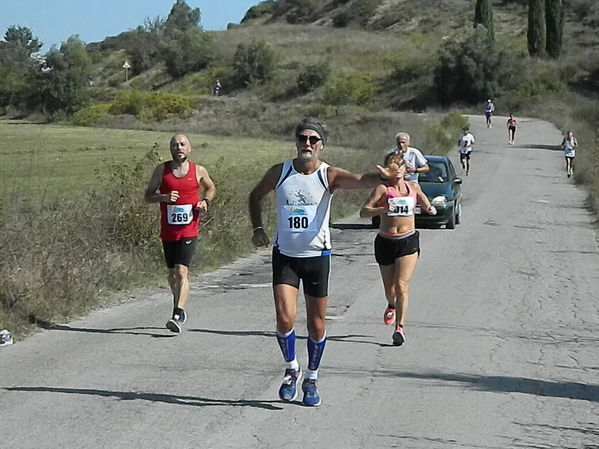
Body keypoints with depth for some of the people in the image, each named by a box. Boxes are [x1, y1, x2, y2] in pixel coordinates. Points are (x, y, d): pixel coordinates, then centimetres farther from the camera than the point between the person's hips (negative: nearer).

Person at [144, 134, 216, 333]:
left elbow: (211, 188, 21)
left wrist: (205, 202, 0)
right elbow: (147, 196, 5)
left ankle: (178, 316, -22)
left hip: (189, 231, -2)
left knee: (182, 271, -16)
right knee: (172, 272, 14)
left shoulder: (199, 171, 3)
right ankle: (179, 309, 35)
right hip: (168, 231, 3)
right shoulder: (161, 170, 2)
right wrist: (164, 197, -15)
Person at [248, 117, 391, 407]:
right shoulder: (279, 173, -1)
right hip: (285, 255, 1)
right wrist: (257, 228, 3)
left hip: (317, 256, -1)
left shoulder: (329, 175, -8)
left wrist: (379, 176, -49)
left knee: (316, 323, 7)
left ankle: (311, 379, 27)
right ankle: (292, 369, 13)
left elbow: (361, 181, -27)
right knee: (285, 318, -13)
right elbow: (255, 196, 16)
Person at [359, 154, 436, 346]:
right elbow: (363, 211, -14)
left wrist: (431, 209, -1)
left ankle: (400, 328, -12)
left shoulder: (413, 187, 5)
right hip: (385, 242, 0)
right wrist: (382, 209, -32)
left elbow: (426, 205, 23)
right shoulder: (383, 189, -5)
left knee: (401, 286, -14)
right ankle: (391, 306, 49)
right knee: (389, 288, 14)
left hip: (409, 241, 0)